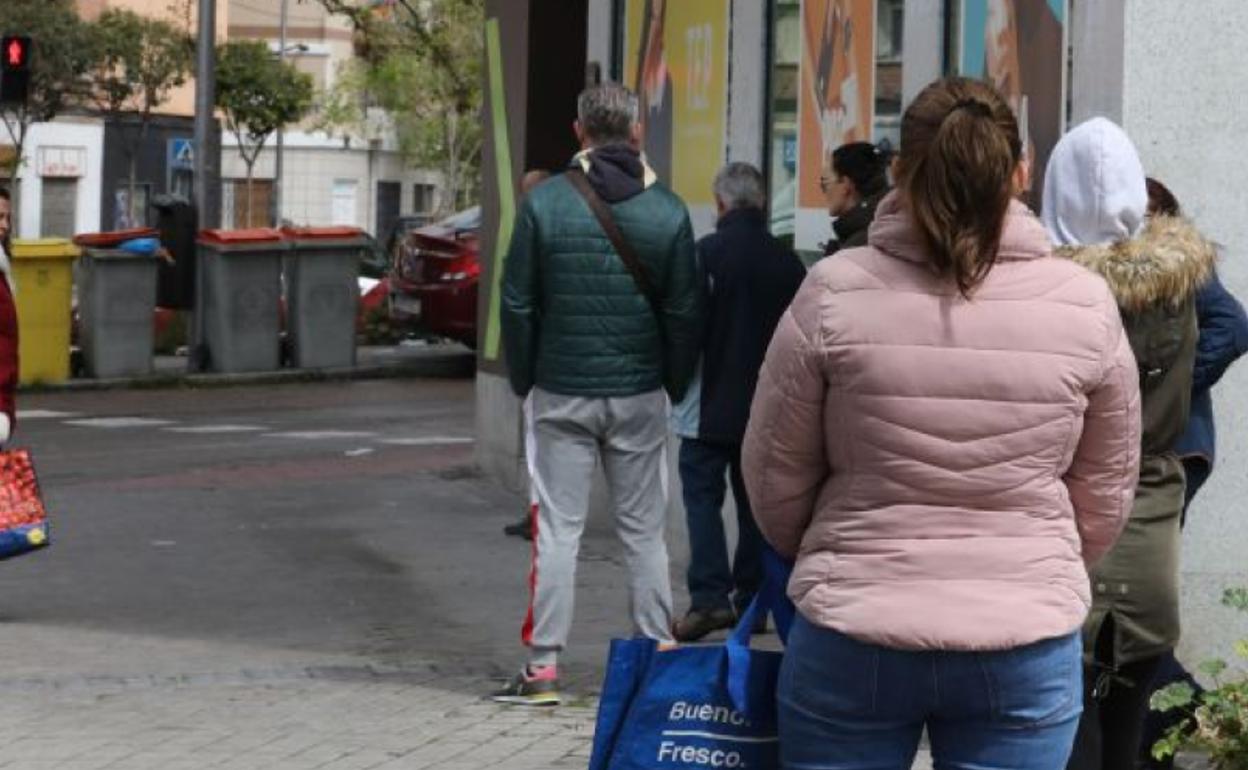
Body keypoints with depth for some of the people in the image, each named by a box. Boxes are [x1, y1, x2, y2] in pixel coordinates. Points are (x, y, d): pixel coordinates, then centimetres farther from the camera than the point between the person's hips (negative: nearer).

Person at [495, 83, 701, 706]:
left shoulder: (544, 204, -6)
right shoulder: (668, 211, -3)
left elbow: (517, 303, -3)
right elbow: (685, 312, 0)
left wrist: (524, 380, 9)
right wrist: (675, 386, 12)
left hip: (561, 394, -1)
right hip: (639, 396, 1)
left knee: (558, 529, 3)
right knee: (644, 532, 9)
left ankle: (543, 668, 1)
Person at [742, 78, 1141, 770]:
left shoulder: (834, 294, -9)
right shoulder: (1085, 304, -4)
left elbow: (774, 479, 0)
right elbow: (1105, 498, 6)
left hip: (853, 639, -1)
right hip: (1026, 644, 1)